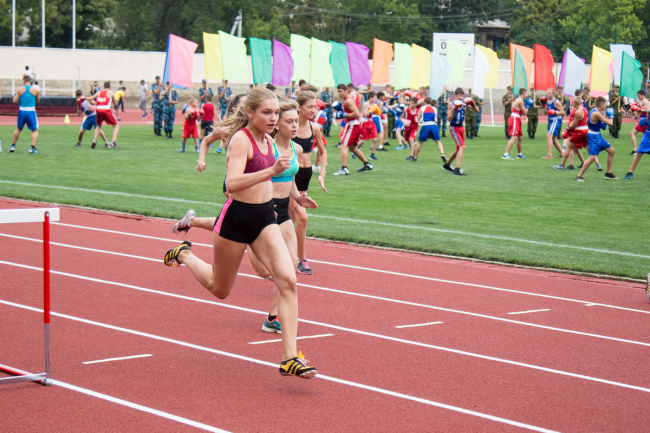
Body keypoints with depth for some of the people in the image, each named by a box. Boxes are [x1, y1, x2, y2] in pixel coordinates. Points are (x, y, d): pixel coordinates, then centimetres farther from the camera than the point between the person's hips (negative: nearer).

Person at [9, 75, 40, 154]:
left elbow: (15, 101, 2)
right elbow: (38, 100, 12)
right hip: (31, 111, -2)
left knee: (18, 129, 21)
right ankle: (32, 147, -7)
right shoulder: (35, 90, -2)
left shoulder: (20, 89, 0)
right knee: (35, 130, 7)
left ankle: (13, 146, 26)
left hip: (22, 111, 2)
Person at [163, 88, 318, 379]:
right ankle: (183, 254, 45)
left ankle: (290, 358, -15)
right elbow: (232, 183, -33)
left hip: (265, 218, 6)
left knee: (287, 281, -14)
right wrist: (272, 171, -43)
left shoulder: (267, 140, 7)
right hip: (237, 218, -6)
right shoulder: (241, 139, -17)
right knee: (219, 289, 14)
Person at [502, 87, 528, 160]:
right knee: (514, 137, -17)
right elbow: (525, 113, -10)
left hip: (516, 119, 10)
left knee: (520, 137, 19)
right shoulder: (520, 101, -14)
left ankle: (520, 154, 32)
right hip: (514, 119, -10)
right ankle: (506, 155, -23)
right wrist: (527, 107, 5)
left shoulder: (518, 100, 17)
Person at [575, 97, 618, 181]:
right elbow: (610, 123, -21)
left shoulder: (593, 111, 6)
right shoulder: (597, 114, -24)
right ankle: (579, 176, -12)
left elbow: (587, 122, 19)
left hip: (598, 136, 11)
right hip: (593, 137, -11)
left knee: (611, 151, 15)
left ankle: (608, 173, 23)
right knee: (592, 157, -19)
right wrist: (611, 116, -3)